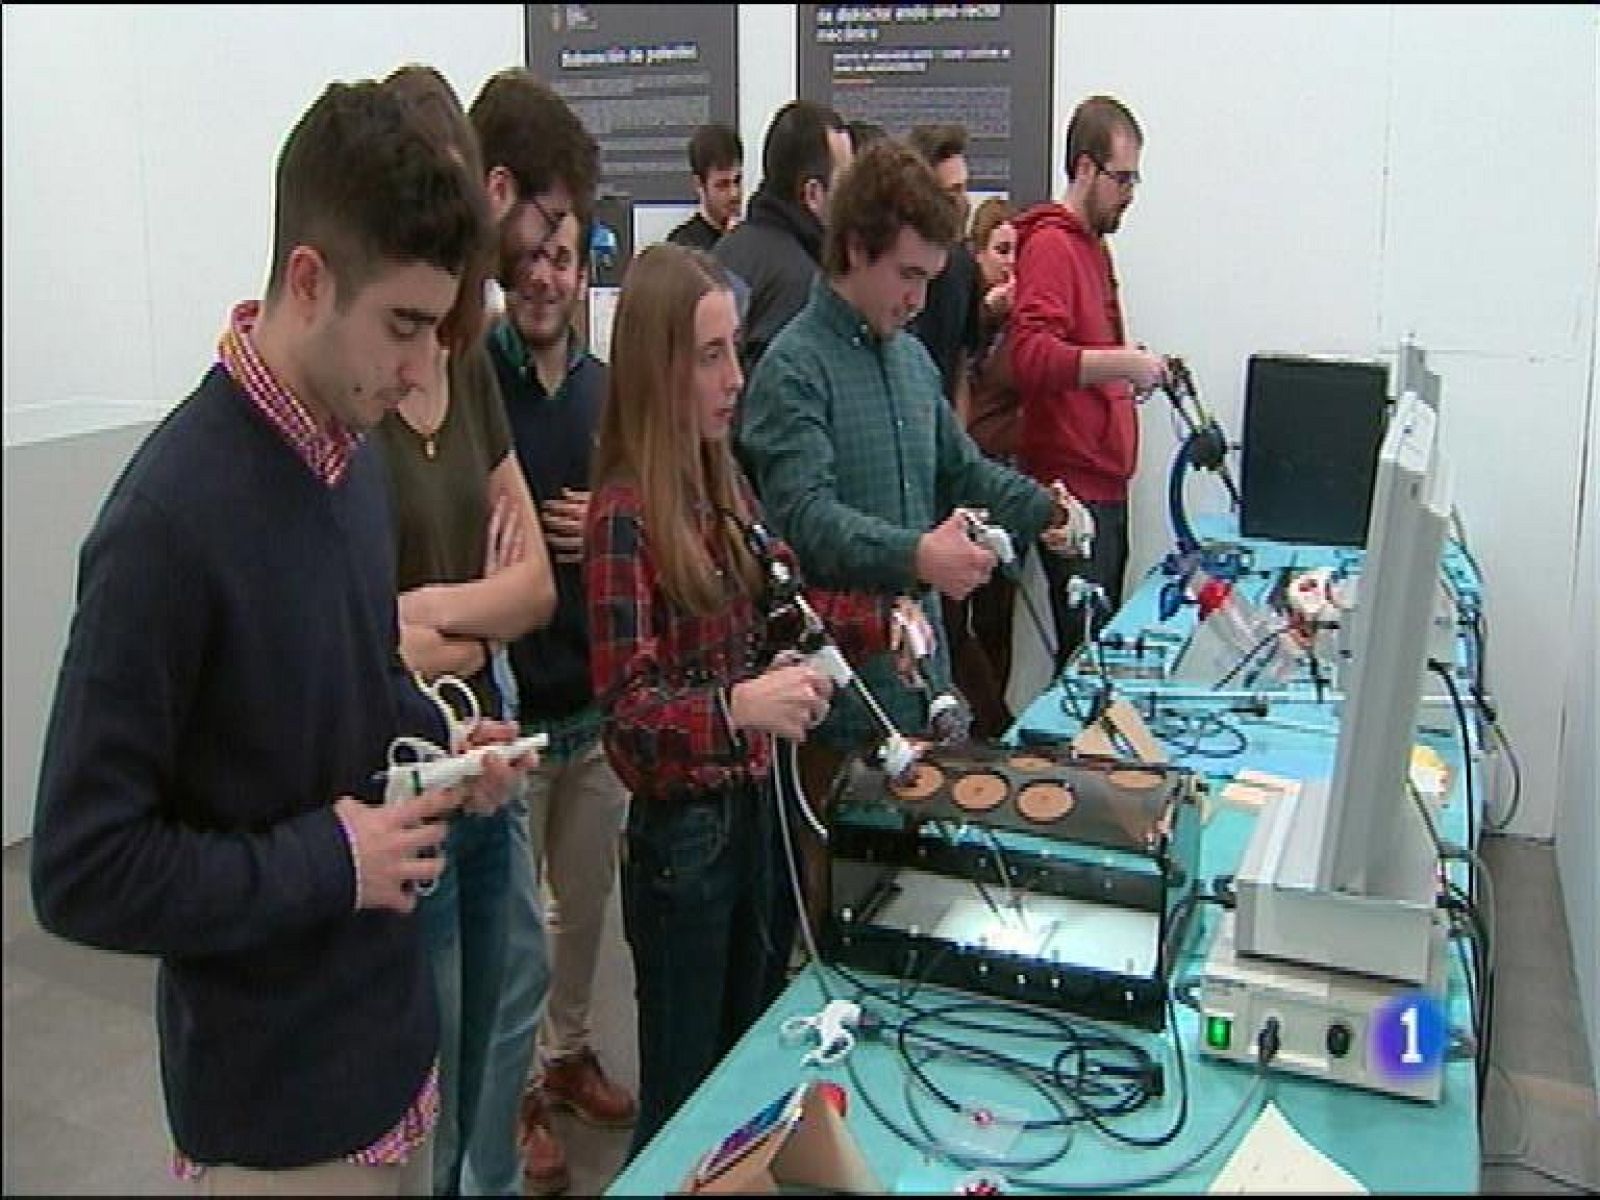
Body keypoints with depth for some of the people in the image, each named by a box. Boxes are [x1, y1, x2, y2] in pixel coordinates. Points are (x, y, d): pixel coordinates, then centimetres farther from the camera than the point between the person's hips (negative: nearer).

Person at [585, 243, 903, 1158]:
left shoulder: (726, 480, 3)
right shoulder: (626, 513, -19)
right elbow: (629, 714, -24)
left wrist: (882, 621, 0)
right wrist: (739, 706, -40)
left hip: (762, 806, 7)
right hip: (684, 831, -7)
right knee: (687, 1094, 9)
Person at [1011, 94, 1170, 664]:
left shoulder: (1096, 243, 20)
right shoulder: (1050, 245, -10)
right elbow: (1031, 356, -25)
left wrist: (1135, 369, 19)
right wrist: (1122, 362, -29)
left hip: (1105, 480, 10)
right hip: (1074, 487, -10)